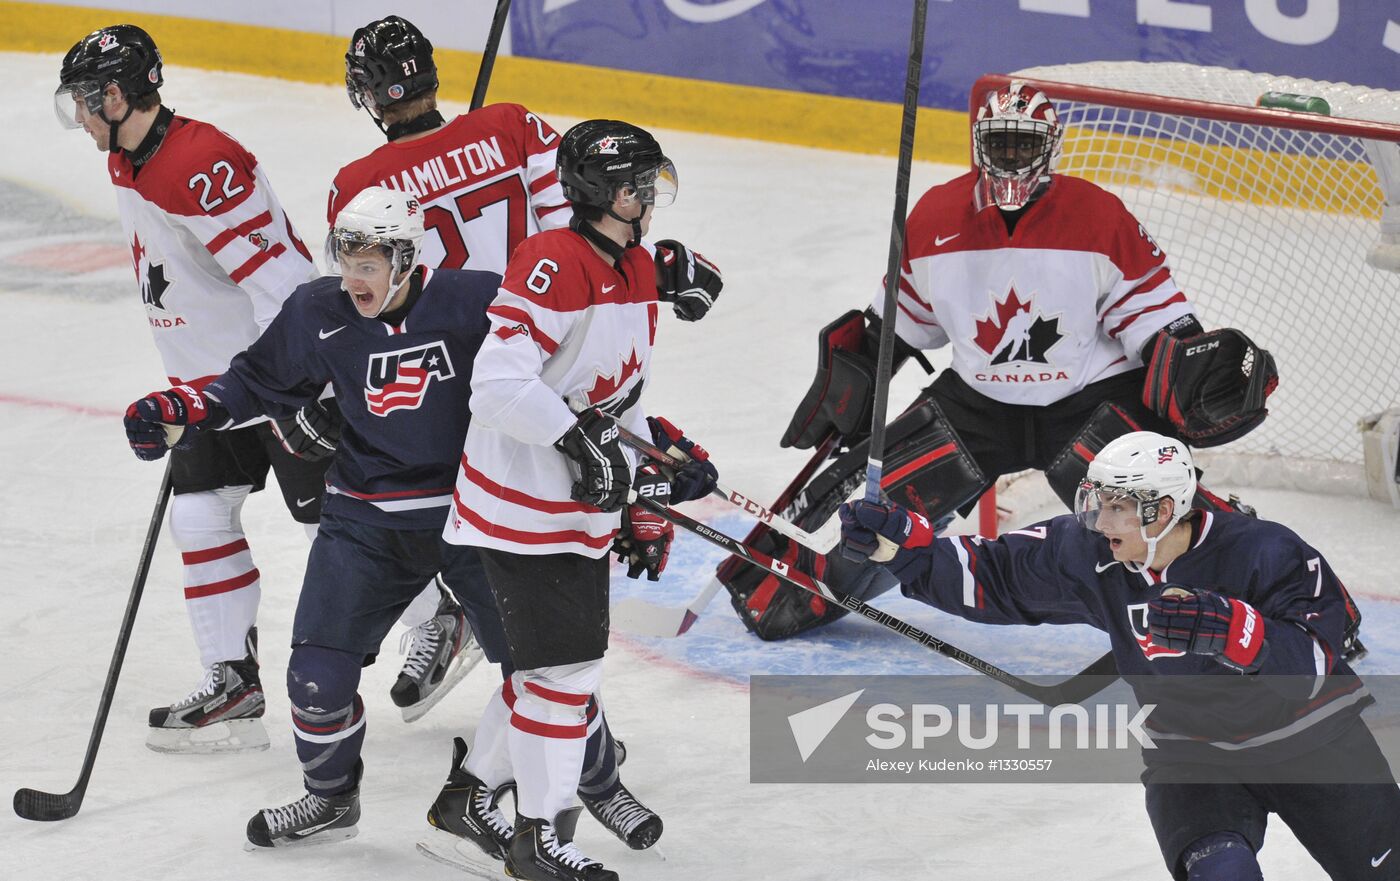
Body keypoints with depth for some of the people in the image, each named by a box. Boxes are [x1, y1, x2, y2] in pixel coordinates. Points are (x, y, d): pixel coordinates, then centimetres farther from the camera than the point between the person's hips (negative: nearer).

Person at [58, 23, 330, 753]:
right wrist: (182, 398, 21)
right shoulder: (127, 165, 8)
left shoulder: (202, 165, -26)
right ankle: (233, 684, 8)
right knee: (199, 515, 5)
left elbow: (277, 276, -29)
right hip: (213, 377, 10)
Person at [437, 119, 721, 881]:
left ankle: (476, 795, 33)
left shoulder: (639, 270, 9)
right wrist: (579, 437, -29)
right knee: (564, 666, -7)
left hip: (584, 504, 9)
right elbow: (500, 382, -27)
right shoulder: (552, 263, -20)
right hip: (520, 498, -9)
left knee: (561, 661, 16)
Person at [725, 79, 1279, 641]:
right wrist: (851, 372, 12)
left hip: (1091, 399, -3)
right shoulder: (936, 217, -2)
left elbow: (1155, 318, -10)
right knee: (886, 491, -7)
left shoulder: (1100, 216, -12)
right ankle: (787, 583, 13)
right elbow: (903, 317, 13)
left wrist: (1192, 369, -26)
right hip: (978, 400, 3)